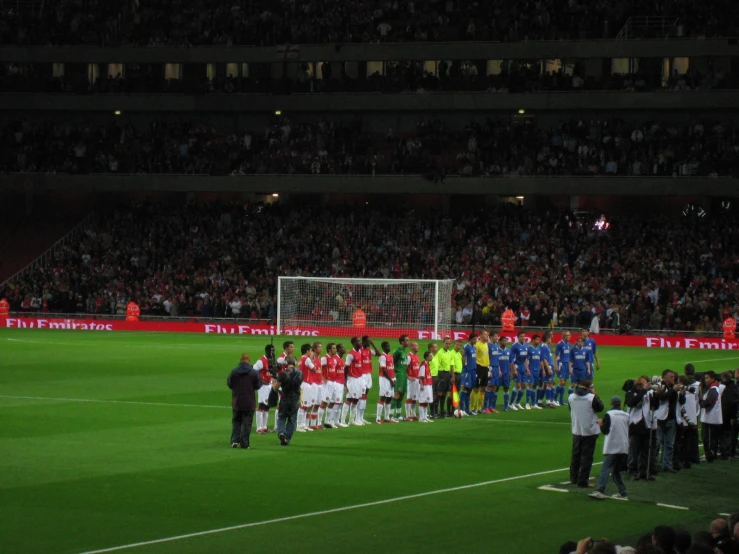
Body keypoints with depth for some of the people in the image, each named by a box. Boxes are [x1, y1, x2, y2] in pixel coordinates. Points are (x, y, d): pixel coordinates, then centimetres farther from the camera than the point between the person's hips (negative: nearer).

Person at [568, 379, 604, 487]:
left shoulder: (571, 397, -1)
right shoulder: (592, 398, -17)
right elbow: (600, 407, -3)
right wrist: (595, 394, 3)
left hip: (576, 431, 5)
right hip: (590, 431, -5)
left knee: (575, 455, 17)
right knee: (587, 456, 0)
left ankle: (574, 478, 26)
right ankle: (583, 481, -2)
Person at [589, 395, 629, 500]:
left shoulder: (609, 415, -5)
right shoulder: (626, 416, 11)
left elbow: (605, 431, -5)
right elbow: (629, 431, 19)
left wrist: (601, 424, 14)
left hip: (612, 448, -6)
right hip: (624, 448, 6)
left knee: (605, 469, -13)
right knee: (616, 471, 16)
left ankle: (600, 491, -27)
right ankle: (623, 493, 12)